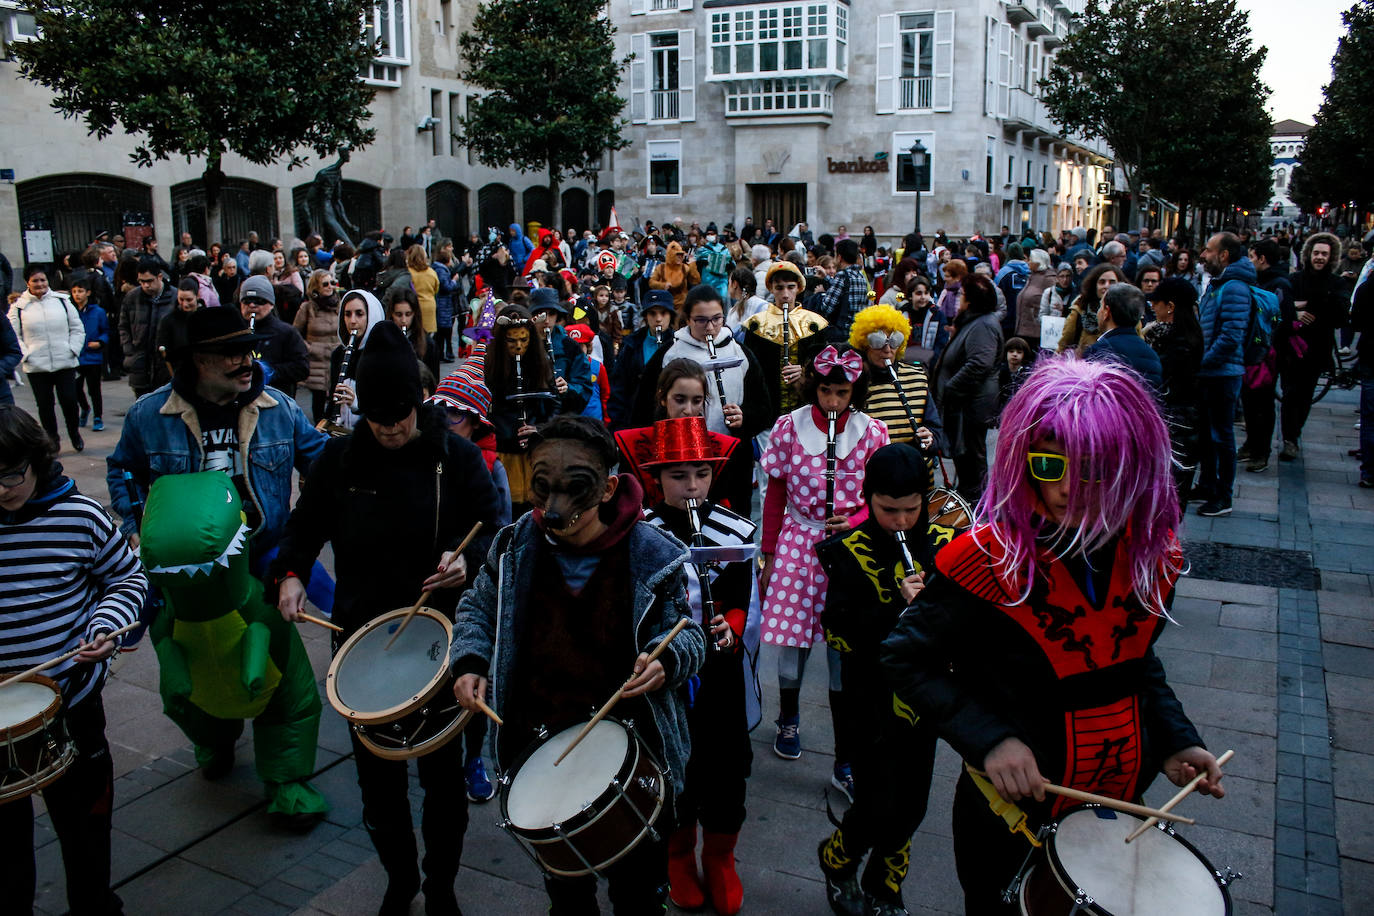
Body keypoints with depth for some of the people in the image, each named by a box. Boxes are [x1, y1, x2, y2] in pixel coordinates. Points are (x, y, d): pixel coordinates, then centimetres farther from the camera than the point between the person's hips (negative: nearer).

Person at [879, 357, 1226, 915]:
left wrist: (1174, 740, -2)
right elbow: (905, 658, -17)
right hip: (1012, 807, -4)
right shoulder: (990, 557, -25)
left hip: (1119, 801, 5)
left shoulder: (1154, 551, -8)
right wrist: (989, 739, -26)